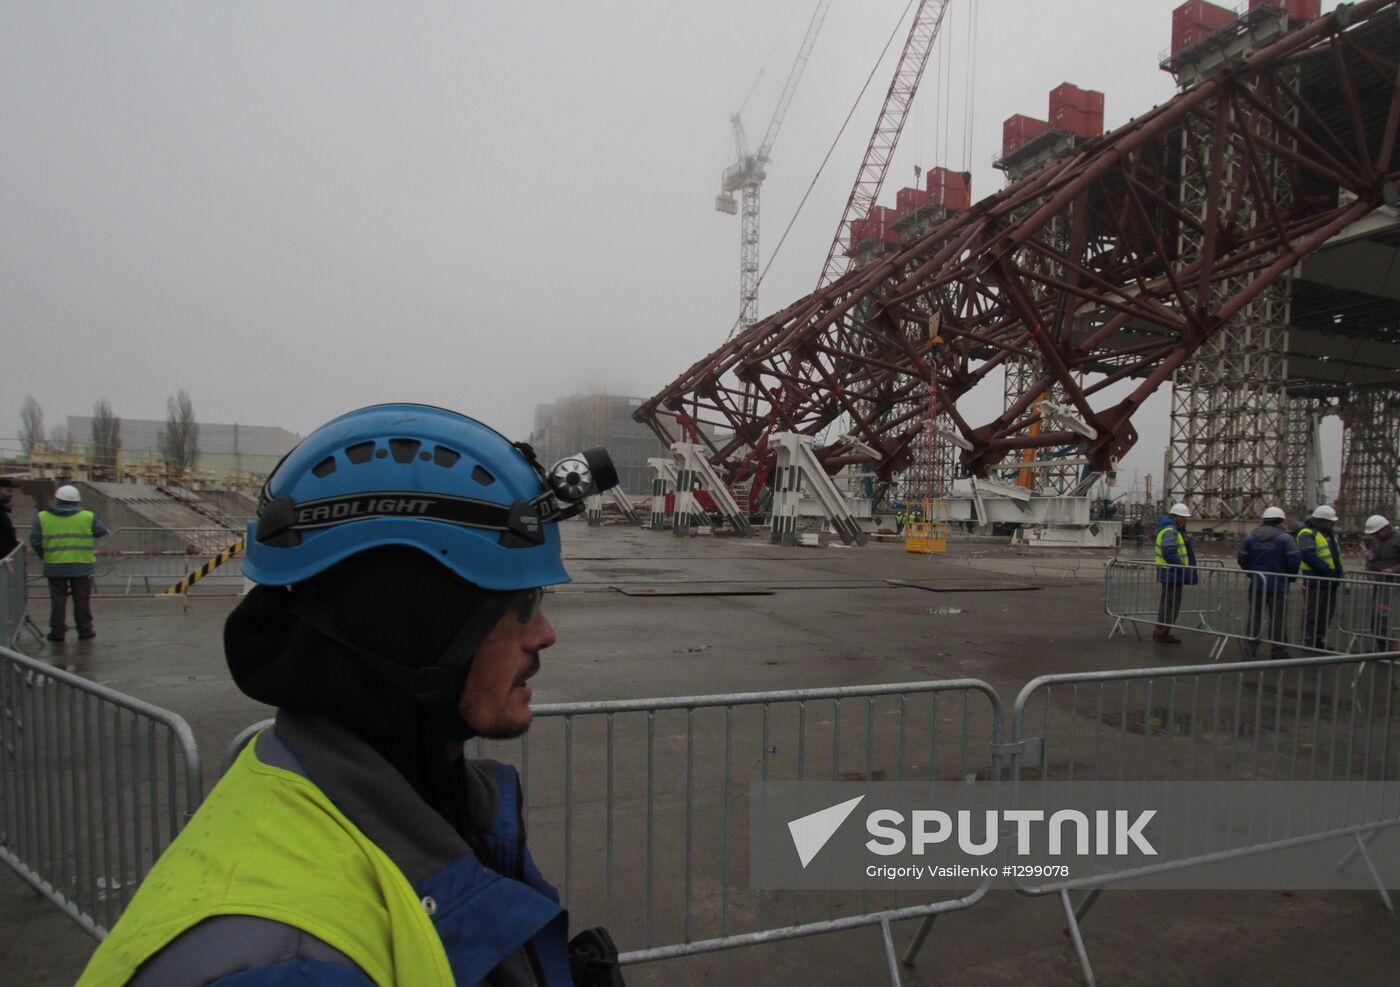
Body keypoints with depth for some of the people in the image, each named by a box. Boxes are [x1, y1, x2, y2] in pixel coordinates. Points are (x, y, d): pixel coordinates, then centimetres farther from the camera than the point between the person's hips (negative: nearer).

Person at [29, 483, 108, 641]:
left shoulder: (43, 517, 0)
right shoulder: (87, 517, -4)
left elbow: (35, 541, 0)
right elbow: (102, 532, 4)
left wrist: (45, 557, 12)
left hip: (55, 566, 1)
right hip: (82, 566, -1)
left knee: (58, 600, 10)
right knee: (82, 600, 8)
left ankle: (57, 631, 13)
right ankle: (85, 631, 12)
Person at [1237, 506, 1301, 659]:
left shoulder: (1249, 538, 3)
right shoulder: (1285, 538, -9)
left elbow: (1242, 559, 4)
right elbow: (1295, 560, -11)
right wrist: (1290, 577, 7)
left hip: (1256, 584, 4)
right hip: (1279, 585, -3)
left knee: (1254, 616, 10)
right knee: (1278, 619, 4)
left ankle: (1251, 648, 12)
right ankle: (1278, 651, 9)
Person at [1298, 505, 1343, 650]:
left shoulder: (1330, 533, 17)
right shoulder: (1308, 534, -13)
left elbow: (1335, 554, 24)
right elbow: (1309, 556, -24)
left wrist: (1339, 571, 11)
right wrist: (1327, 570, -24)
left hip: (1330, 580, 9)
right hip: (1315, 580, -9)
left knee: (1327, 612, 14)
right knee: (1312, 613, -3)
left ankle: (1319, 639, 25)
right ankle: (1308, 642, 4)